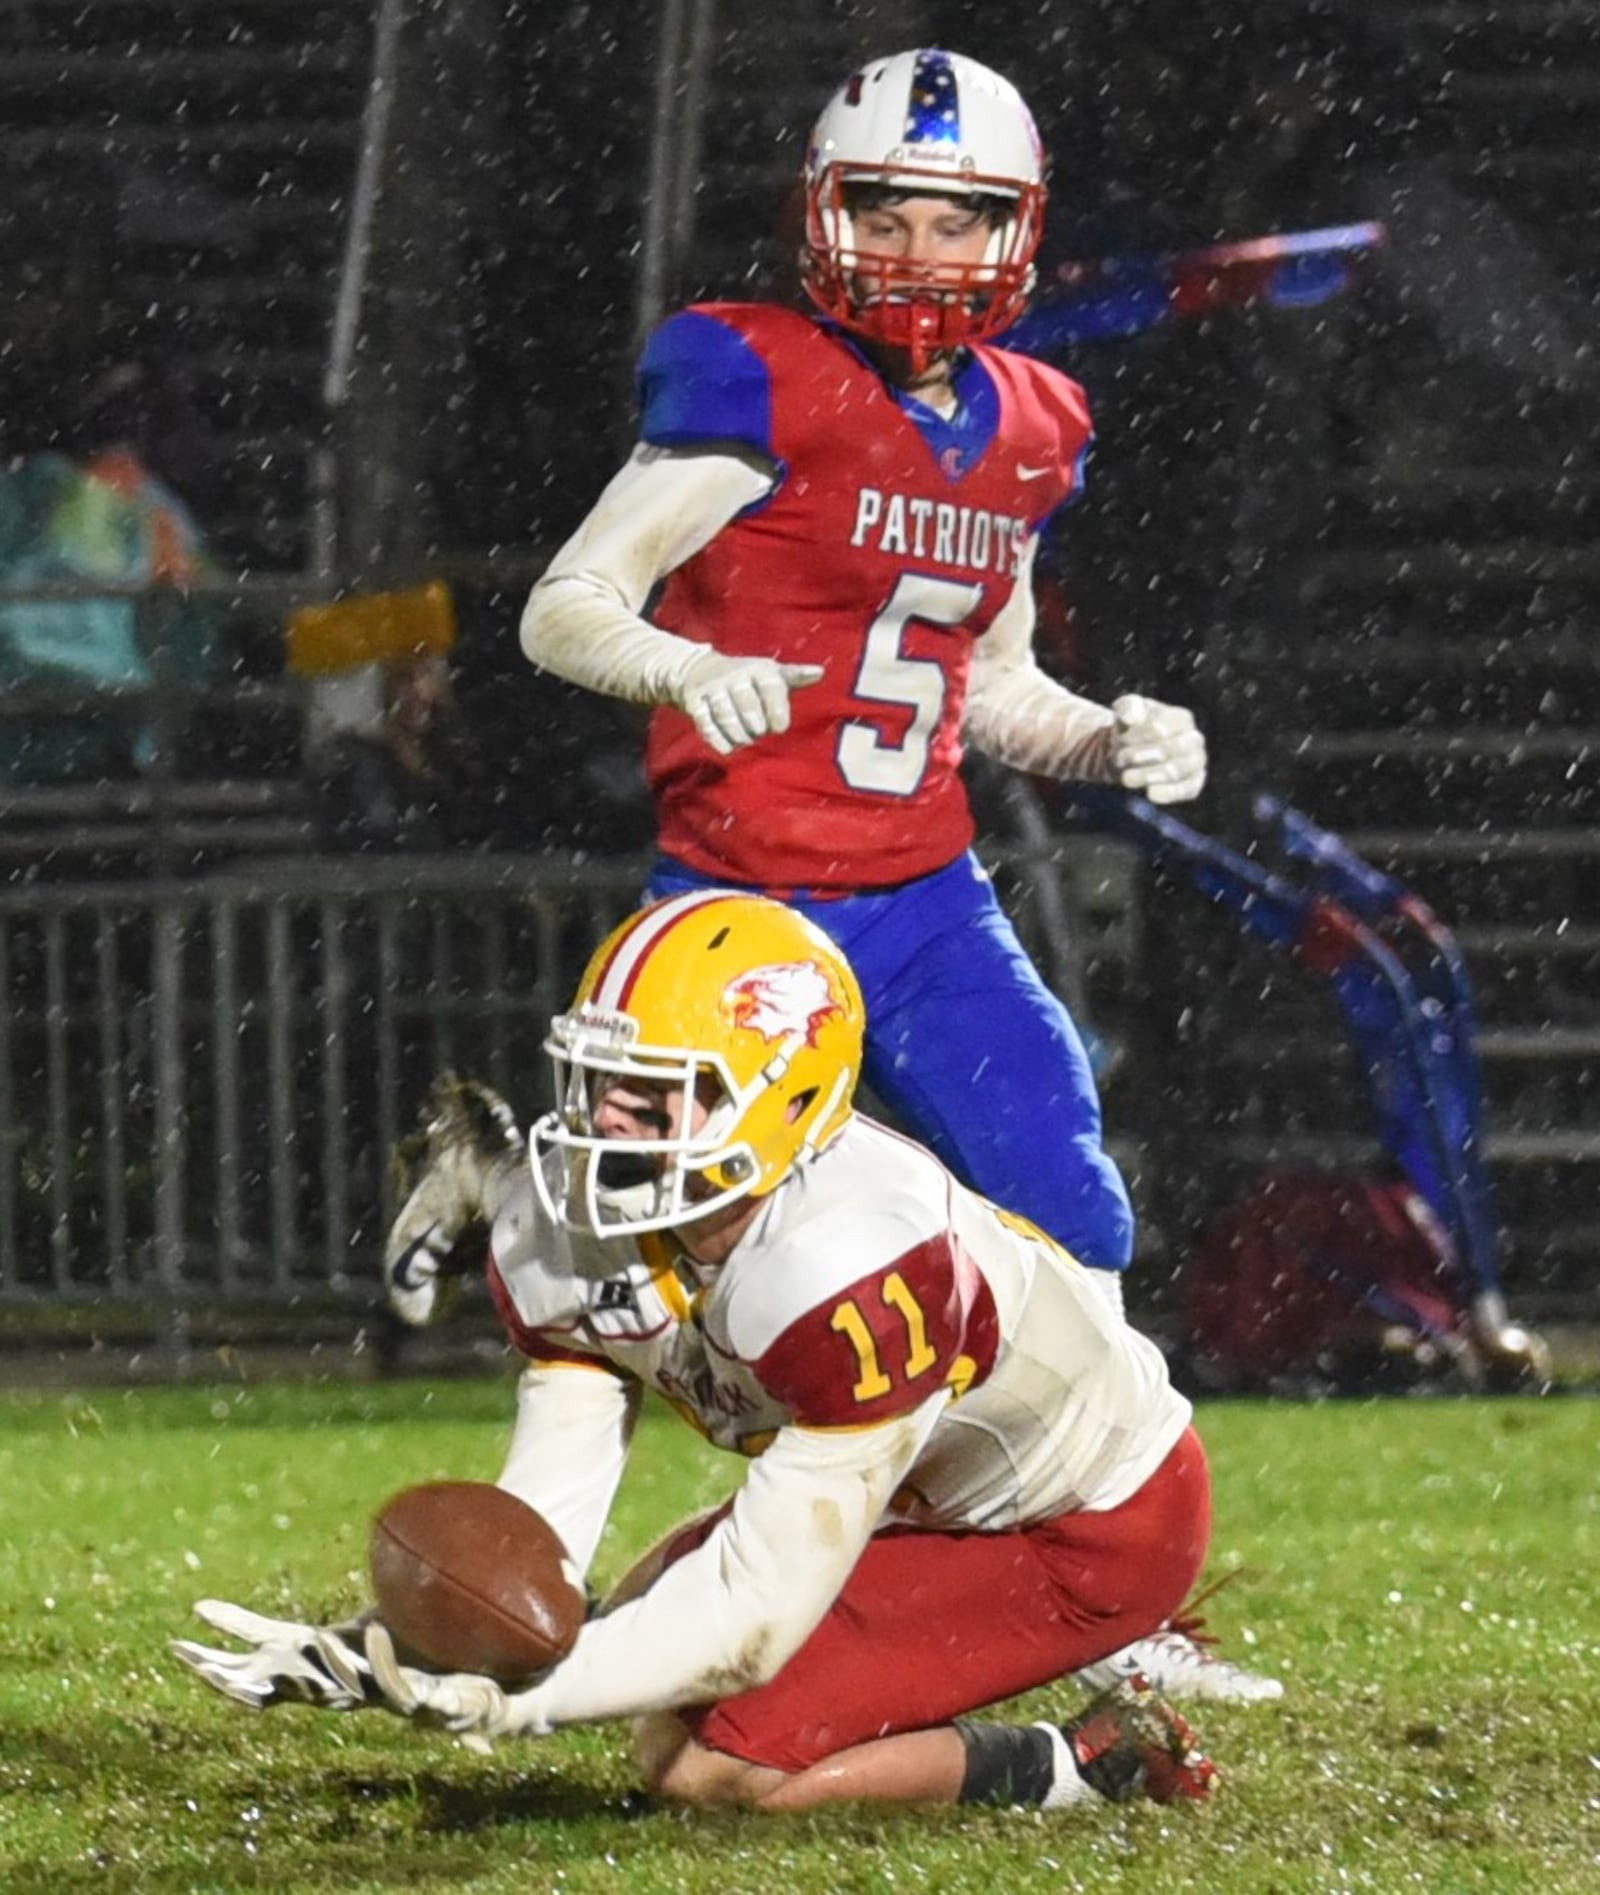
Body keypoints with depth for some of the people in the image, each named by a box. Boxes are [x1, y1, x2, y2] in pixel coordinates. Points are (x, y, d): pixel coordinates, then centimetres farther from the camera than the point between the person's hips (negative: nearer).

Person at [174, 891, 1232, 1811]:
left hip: (1099, 1529, -8)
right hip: (930, 1494, 8)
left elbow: (757, 1612, -36)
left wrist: (513, 1699, -43)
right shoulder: (567, 1233, -14)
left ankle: (1095, 1766, -4)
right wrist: (386, 1653, -29)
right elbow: (540, 1538, -11)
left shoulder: (849, 1268, -38)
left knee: (711, 1760, -17)